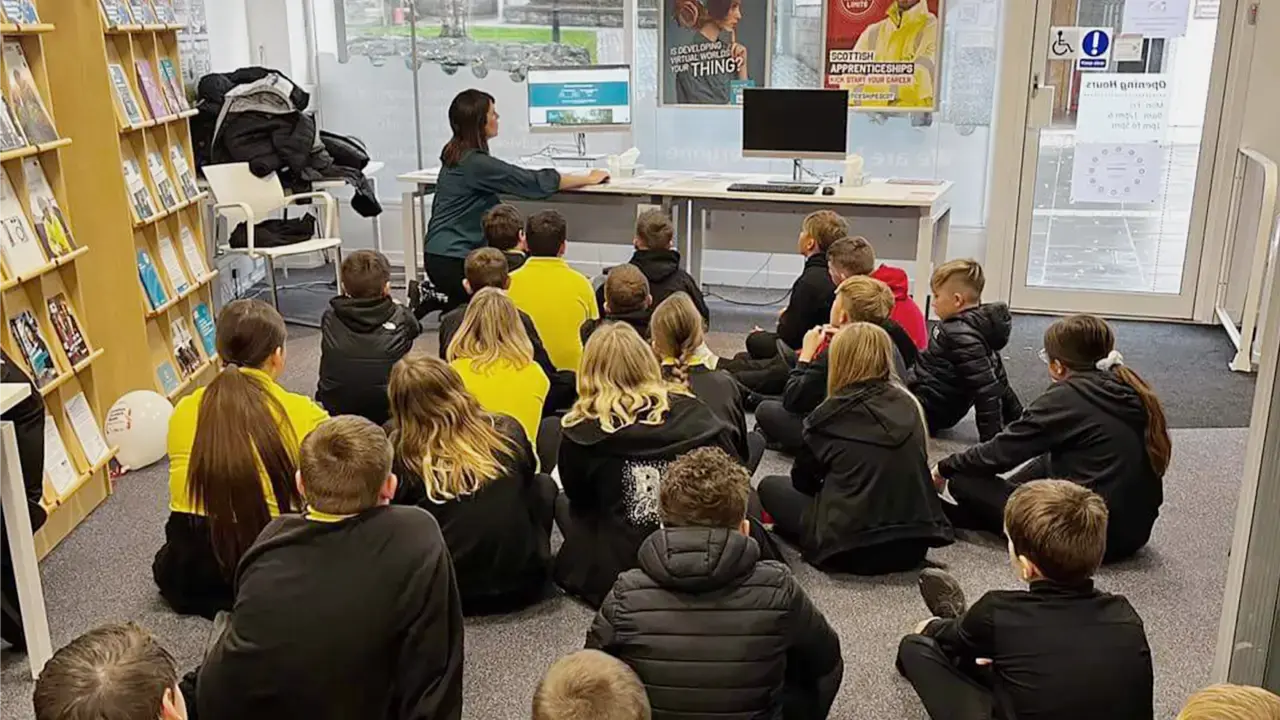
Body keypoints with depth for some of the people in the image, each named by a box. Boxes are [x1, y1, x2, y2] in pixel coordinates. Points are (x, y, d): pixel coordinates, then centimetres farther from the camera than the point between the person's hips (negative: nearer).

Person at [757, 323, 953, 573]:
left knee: (771, 486, 13)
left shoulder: (832, 414, -10)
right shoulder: (908, 404, 4)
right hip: (914, 542, 6)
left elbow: (802, 480, 3)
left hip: (850, 548, -5)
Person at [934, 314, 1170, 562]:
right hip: (1136, 528, 8)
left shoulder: (1067, 397, -14)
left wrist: (945, 468, 8)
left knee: (965, 479, -4)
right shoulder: (1131, 389, 7)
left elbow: (1000, 452, -8)